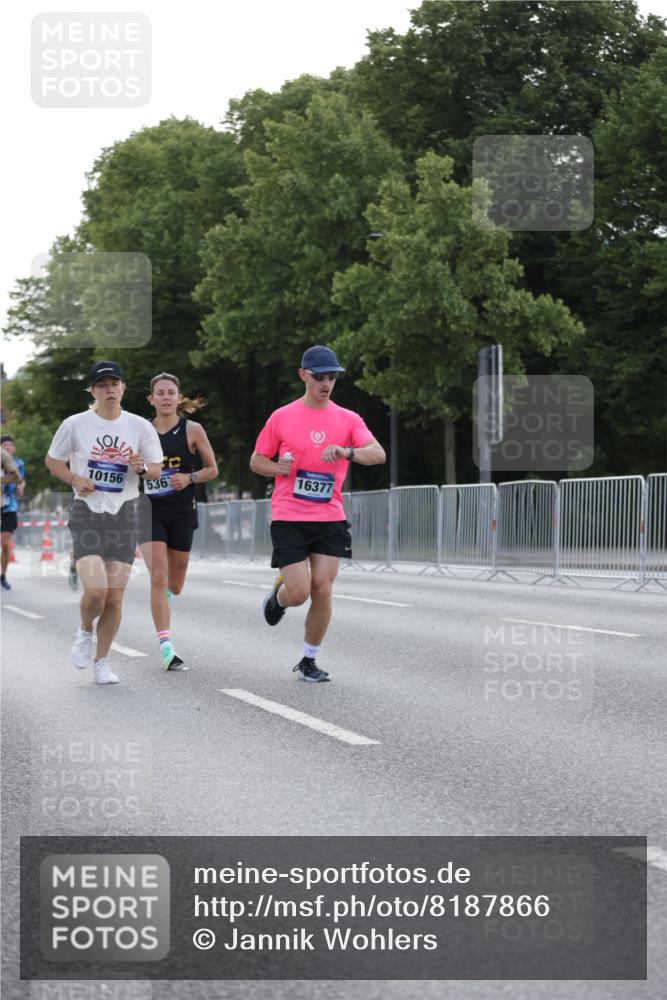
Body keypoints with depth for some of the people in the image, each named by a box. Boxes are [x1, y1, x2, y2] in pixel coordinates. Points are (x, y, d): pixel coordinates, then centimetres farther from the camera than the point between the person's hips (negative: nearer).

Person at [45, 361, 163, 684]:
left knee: (115, 597, 0)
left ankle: (102, 662, 17)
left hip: (124, 514, 2)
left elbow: (157, 468, 9)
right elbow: (53, 460, 9)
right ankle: (84, 631, 16)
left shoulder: (140, 427, 1)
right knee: (95, 590, -18)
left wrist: (141, 467, -14)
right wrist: (75, 479, -9)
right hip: (87, 513, -2)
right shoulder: (75, 424, -3)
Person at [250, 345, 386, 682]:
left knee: (322, 591, -3)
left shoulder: (348, 419, 3)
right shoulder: (282, 417, 1)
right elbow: (256, 461, 9)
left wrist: (347, 452, -28)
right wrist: (279, 468, -13)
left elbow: (378, 454, -10)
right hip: (289, 518, -2)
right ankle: (278, 596, 29)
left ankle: (308, 660, 13)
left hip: (330, 518, 2)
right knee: (298, 593, -9)